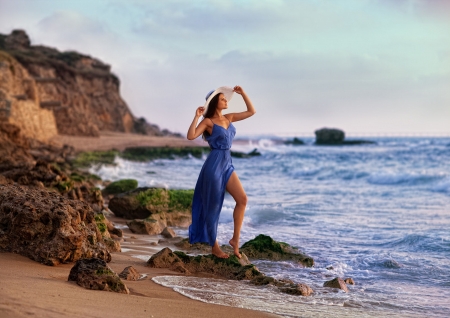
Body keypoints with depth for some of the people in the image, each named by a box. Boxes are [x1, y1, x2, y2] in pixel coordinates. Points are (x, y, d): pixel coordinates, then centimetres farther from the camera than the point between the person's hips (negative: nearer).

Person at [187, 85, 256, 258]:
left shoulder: (229, 118, 11)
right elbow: (191, 136, -21)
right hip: (214, 165, -7)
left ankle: (235, 239, 5)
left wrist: (243, 94, 8)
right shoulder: (208, 121, -8)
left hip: (227, 165, 7)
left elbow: (251, 111, 15)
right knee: (213, 206, 2)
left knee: (242, 199, -5)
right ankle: (214, 247, 12)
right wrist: (196, 117, -20)